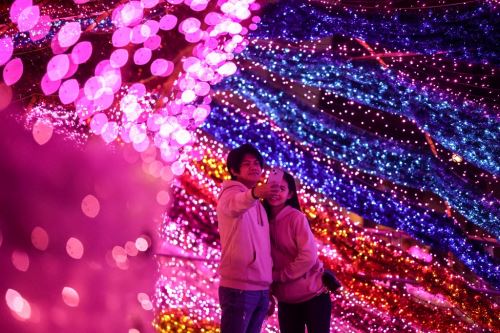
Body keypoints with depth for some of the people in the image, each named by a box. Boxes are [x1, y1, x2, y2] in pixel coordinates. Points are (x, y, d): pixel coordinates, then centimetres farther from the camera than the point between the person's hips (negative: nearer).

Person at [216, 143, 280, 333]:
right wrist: (254, 193, -52)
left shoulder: (258, 205, 20)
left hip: (261, 289, 7)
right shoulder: (231, 193, -3)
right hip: (239, 288, -7)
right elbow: (234, 205, -30)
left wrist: (268, 289, 16)